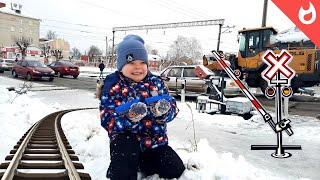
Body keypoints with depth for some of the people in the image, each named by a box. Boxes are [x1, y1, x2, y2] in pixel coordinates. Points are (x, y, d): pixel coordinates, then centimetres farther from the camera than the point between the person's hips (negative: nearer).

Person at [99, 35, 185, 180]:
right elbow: (107, 120, -15)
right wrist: (129, 117, -35)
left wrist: (164, 110, -27)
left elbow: (172, 107, -1)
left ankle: (143, 162, 24)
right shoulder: (113, 86, -7)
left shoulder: (156, 82, 3)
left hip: (156, 140, 5)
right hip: (127, 138, -4)